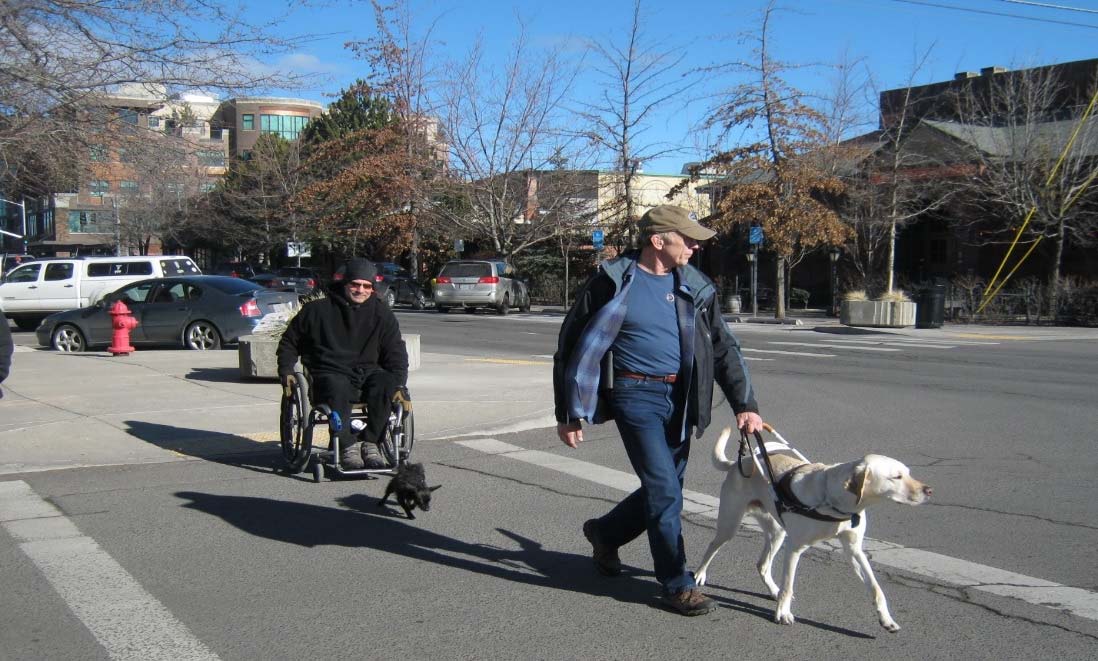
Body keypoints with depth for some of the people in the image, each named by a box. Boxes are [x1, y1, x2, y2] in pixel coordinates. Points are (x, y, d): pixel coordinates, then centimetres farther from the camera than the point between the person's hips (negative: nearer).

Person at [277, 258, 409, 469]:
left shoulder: (381, 313, 10)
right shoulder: (317, 310, 6)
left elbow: (396, 354, 10)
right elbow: (289, 342, 18)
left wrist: (398, 386, -6)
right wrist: (286, 371, 4)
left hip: (367, 372, 2)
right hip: (330, 374, -2)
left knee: (386, 383, -33)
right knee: (337, 388, -39)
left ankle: (370, 442, -20)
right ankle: (348, 446, -31)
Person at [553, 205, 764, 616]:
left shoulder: (694, 287, 6)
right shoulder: (614, 284, -9)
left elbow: (723, 348, 10)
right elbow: (573, 347, -5)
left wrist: (745, 405, 1)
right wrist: (569, 415, -5)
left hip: (679, 398, 6)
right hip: (636, 394, -6)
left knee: (665, 490, 13)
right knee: (664, 490, -10)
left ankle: (605, 532, 39)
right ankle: (676, 585, 6)